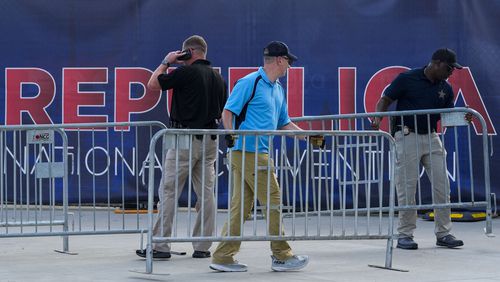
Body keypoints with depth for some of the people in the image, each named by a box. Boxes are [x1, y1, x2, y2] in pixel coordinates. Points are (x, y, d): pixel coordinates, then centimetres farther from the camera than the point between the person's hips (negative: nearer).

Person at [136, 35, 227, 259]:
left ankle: (160, 246, -4)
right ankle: (202, 247, 7)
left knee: (168, 192, -3)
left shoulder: (186, 72, -10)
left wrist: (166, 62, 7)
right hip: (210, 140, 7)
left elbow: (153, 84, -4)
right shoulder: (219, 78, 13)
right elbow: (223, 113, 17)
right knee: (206, 194, 7)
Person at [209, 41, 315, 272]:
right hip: (249, 151, -9)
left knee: (241, 206, 8)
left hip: (260, 154, 9)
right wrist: (230, 133, -27)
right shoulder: (250, 83, -8)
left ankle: (223, 257, 10)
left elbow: (284, 123, 27)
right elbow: (228, 111, -11)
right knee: (273, 202, -4)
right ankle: (281, 256, 5)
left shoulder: (278, 89, 20)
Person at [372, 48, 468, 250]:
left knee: (442, 186, 2)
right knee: (407, 188, -3)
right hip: (407, 137, -5)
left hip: (431, 137, 5)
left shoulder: (445, 88, 8)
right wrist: (378, 118, -23)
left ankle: (443, 233, 11)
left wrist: (463, 118, -9)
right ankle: (405, 235, 6)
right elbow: (385, 100, -4)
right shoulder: (407, 79, -8)